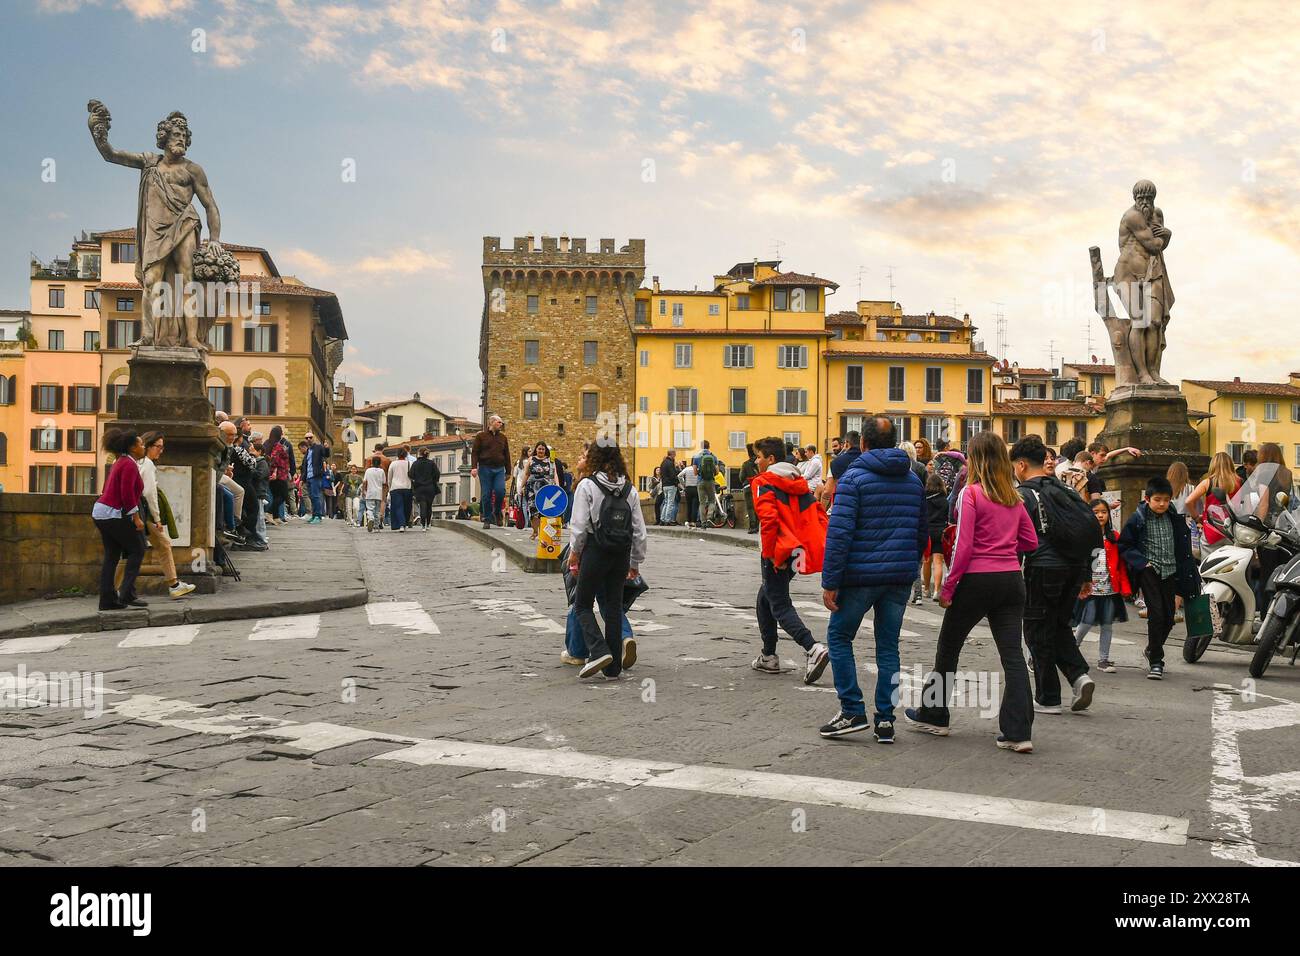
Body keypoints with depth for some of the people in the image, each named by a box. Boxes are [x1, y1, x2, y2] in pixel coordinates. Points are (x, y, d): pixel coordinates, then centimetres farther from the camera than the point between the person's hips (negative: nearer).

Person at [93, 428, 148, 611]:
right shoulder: (129, 465, -13)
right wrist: (136, 518, -17)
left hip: (101, 513, 10)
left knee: (112, 556, 9)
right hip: (114, 515, -10)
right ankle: (127, 594, -7)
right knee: (137, 550, -2)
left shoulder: (120, 462, 18)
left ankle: (107, 600, 9)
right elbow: (127, 494, -21)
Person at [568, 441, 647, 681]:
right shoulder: (629, 489, 6)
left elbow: (579, 526, -10)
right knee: (614, 606, 11)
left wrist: (574, 552, 6)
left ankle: (599, 650, -11)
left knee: (582, 604, 8)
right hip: (622, 553, 5)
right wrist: (635, 562, 16)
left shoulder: (587, 486, -8)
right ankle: (613, 665, 11)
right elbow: (639, 530, 7)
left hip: (595, 551, -4)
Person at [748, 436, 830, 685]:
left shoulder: (763, 483, -9)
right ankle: (769, 657, 24)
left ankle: (812, 648, -23)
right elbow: (818, 514, 8)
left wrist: (769, 553, -15)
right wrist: (816, 547, 8)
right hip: (796, 552, 8)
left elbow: (768, 518, -22)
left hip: (776, 554, -8)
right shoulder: (799, 483, 14)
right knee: (765, 600, 22)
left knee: (780, 606, -4)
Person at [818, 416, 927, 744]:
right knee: (888, 646, 11)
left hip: (861, 575, -5)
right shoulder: (913, 480, 10)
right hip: (901, 577, 5)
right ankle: (885, 720, 12)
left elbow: (839, 533, -16)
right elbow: (922, 532, 16)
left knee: (839, 637, 10)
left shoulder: (854, 478, -9)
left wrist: (830, 582, -14)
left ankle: (853, 711, 5)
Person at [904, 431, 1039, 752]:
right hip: (1011, 579, 5)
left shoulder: (970, 493, -9)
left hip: (977, 580, -5)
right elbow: (1030, 541, 16)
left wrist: (947, 587, -8)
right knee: (1013, 654, 3)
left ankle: (933, 716, 26)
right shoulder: (1013, 497, 8)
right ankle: (1018, 732, -2)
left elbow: (963, 546, -13)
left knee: (948, 648, 13)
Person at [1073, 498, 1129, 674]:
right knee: (1087, 622, -3)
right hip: (1089, 588, -3)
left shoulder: (1114, 537, 6)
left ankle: (1103, 660, 17)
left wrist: (1125, 587, 2)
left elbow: (1120, 564, 6)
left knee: (1107, 624, 8)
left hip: (1110, 588, 3)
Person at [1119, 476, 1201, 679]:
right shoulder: (1138, 519, -5)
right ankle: (1156, 662, -5)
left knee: (1169, 617, 7)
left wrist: (1186, 576, 12)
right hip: (1149, 571, -4)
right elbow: (1125, 546, 1)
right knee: (1156, 614, -13)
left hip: (1170, 572, 4)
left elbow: (1184, 545, 16)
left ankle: (1152, 650, 32)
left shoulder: (1175, 518, 6)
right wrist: (1142, 562, -11)